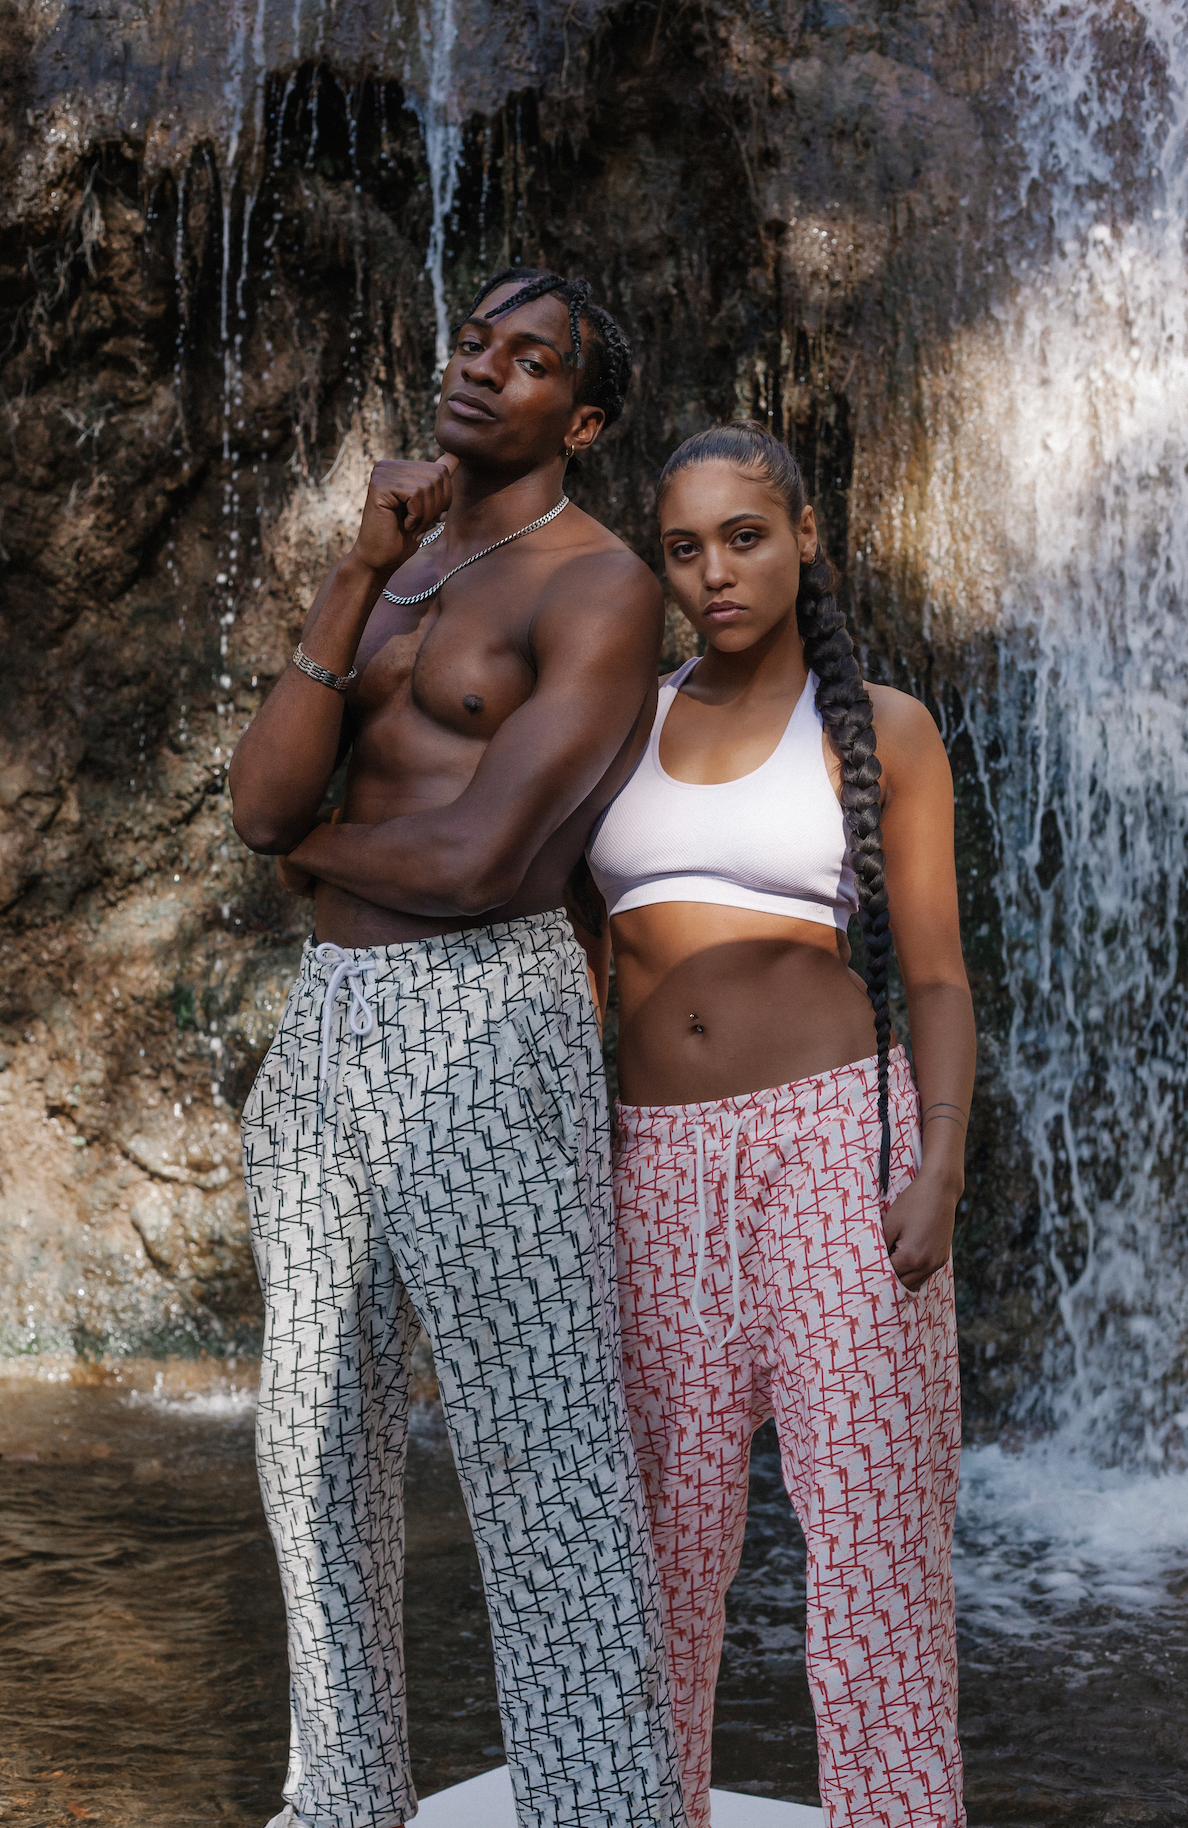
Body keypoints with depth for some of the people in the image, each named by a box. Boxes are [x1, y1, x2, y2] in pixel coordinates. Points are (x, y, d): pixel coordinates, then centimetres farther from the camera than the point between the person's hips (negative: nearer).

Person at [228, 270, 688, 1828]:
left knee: (543, 1467, -6)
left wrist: (309, 847, 0)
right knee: (321, 1443, 16)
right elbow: (260, 803, 0)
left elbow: (475, 863, -20)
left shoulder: (603, 590, -9)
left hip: (484, 1038, -8)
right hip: (325, 1028, 9)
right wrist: (360, 572, -10)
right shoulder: (388, 575, 16)